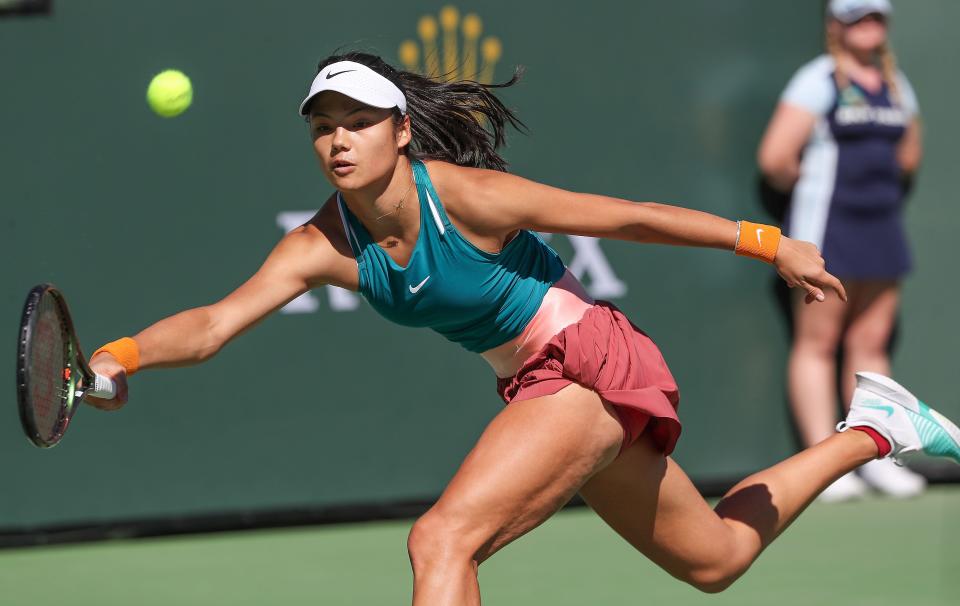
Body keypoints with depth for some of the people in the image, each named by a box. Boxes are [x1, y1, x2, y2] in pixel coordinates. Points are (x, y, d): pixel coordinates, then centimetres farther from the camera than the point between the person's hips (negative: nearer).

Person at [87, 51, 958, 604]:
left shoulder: (465, 195, -23)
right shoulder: (324, 246, -8)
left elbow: (626, 217, -16)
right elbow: (217, 321, -17)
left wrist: (770, 243, -11)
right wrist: (117, 357, -36)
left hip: (590, 362, -7)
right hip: (535, 388, 7)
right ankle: (869, 433, 46)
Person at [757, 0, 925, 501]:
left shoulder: (896, 85, 13)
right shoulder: (819, 80, -8)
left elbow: (908, 157, 26)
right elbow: (774, 159, -13)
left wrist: (877, 185, 14)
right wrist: (814, 186, 3)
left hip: (881, 225, 6)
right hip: (826, 231, -6)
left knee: (871, 342, 7)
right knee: (818, 342, -3)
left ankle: (876, 458, 11)